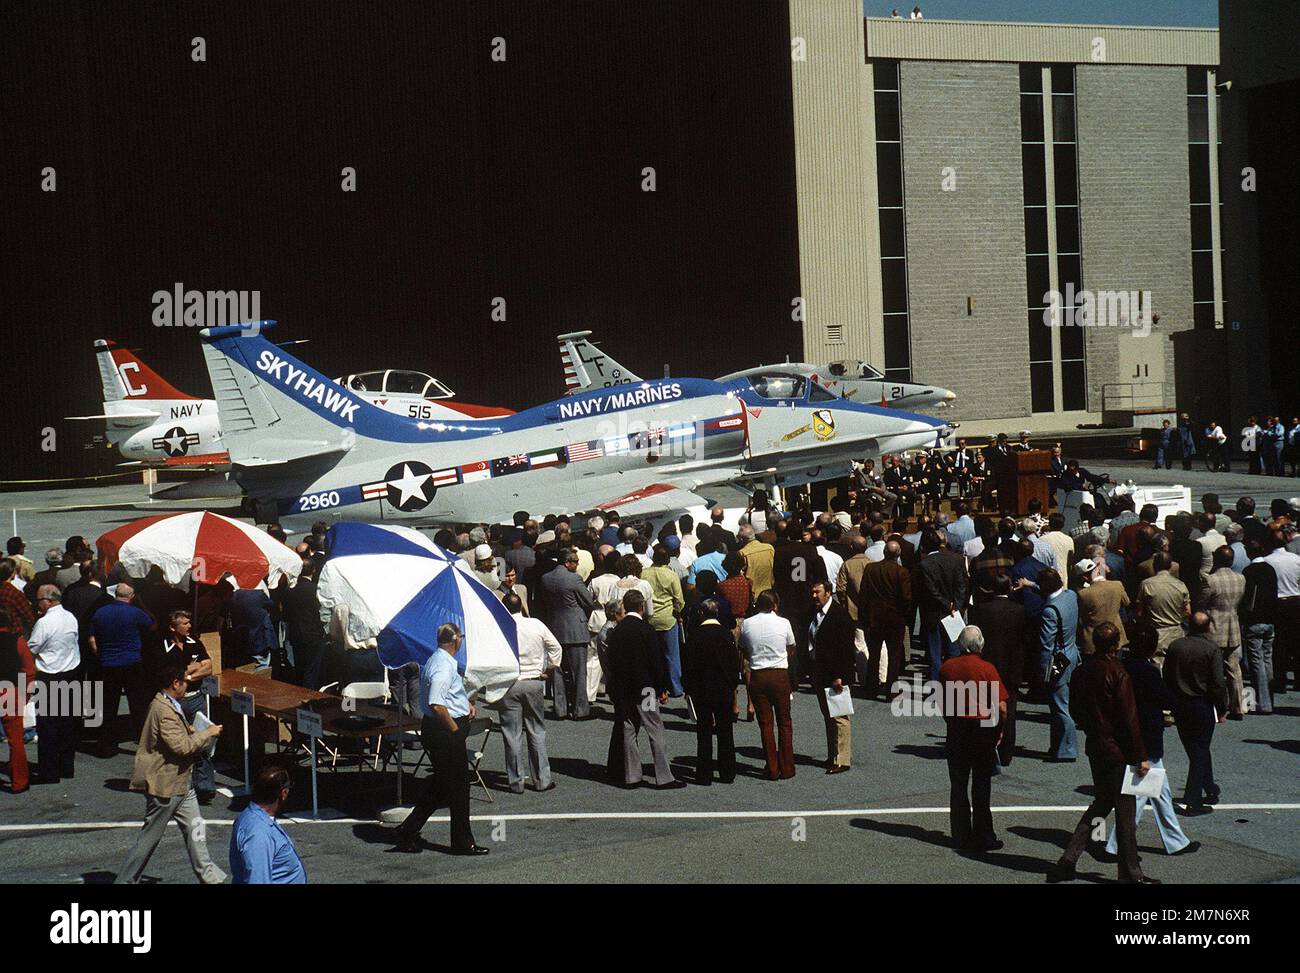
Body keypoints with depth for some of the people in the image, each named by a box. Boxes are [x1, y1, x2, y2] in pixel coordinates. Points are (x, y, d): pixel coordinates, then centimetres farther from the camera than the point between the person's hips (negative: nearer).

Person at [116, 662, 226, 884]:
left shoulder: (169, 705, 8)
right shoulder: (164, 711, -25)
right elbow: (182, 746, -28)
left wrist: (189, 731, 9)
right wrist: (208, 734, -16)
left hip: (181, 781, 10)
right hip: (164, 784, -10)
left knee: (194, 828, 12)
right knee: (150, 837, 2)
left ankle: (209, 876, 18)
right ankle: (125, 880, 13)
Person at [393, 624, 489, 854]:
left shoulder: (435, 660, 13)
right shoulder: (444, 666, -21)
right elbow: (437, 705, -29)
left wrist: (466, 703, 17)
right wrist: (455, 729, -19)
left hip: (433, 730, 10)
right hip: (445, 732, -10)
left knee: (441, 785, 18)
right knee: (458, 786, 1)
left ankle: (408, 833, 19)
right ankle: (463, 842, 11)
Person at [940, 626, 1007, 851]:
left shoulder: (947, 667, -3)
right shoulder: (987, 669, -13)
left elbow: (942, 704, 5)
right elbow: (1001, 707, -14)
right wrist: (999, 730, 2)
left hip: (956, 730, 3)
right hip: (983, 729, -3)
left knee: (958, 786, 10)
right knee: (981, 786, 7)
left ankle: (961, 838, 12)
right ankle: (983, 838, 10)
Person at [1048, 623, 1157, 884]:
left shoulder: (1085, 669, 2)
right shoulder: (1117, 674, -19)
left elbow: (1078, 708, 12)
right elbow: (1129, 718, -18)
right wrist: (1141, 756, -13)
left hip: (1095, 748, 7)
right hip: (1118, 751, -7)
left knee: (1101, 802, 19)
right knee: (1125, 810, 3)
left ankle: (1068, 860, 14)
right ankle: (1130, 874, 10)